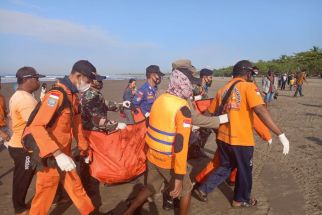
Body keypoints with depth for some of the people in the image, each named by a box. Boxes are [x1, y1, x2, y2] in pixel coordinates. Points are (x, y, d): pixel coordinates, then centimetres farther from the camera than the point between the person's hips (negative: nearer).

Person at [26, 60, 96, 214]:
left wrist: (85, 149, 20)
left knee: (75, 185, 20)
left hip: (64, 153, 9)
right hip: (51, 157, -9)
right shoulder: (57, 95, -23)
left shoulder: (73, 96, 7)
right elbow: (36, 127, -31)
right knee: (45, 194, 9)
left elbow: (76, 125, 15)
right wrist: (58, 154, -37)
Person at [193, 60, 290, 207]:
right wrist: (281, 135, -24)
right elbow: (261, 112, -24)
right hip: (241, 139, -5)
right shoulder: (248, 87, -11)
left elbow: (209, 112, 14)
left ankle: (203, 189, 27)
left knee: (225, 167, 26)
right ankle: (241, 200, 38)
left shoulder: (222, 90, 8)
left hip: (223, 137, 6)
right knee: (244, 170, 18)